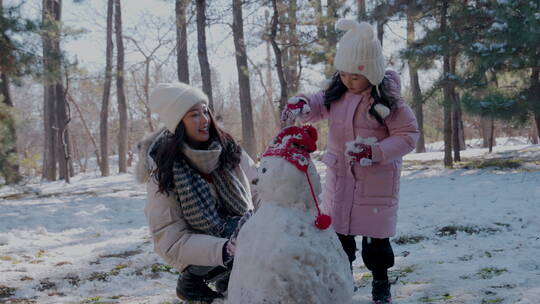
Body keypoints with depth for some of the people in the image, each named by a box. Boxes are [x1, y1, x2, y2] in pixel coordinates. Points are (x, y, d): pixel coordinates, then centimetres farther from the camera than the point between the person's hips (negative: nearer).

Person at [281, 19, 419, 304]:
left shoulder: (386, 100, -15)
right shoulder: (336, 93, 1)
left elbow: (408, 135, -13)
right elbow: (317, 106, 14)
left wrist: (375, 151, -26)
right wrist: (300, 104, -11)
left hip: (376, 180, -5)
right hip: (339, 177, 5)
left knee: (375, 234, 5)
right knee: (338, 231, 12)